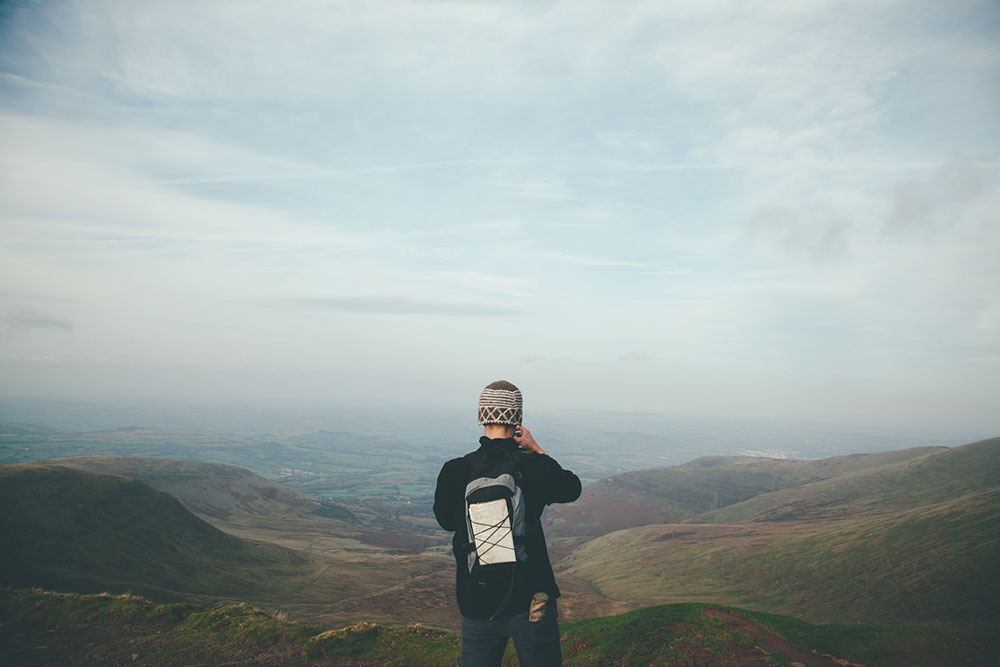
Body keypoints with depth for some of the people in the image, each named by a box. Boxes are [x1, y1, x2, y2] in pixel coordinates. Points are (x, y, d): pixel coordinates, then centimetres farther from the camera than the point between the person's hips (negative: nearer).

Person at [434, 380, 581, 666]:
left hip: (477, 606, 1)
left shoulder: (455, 472, -10)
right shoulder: (534, 468, -12)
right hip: (531, 601, -1)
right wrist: (536, 450, 10)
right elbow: (573, 488, 10)